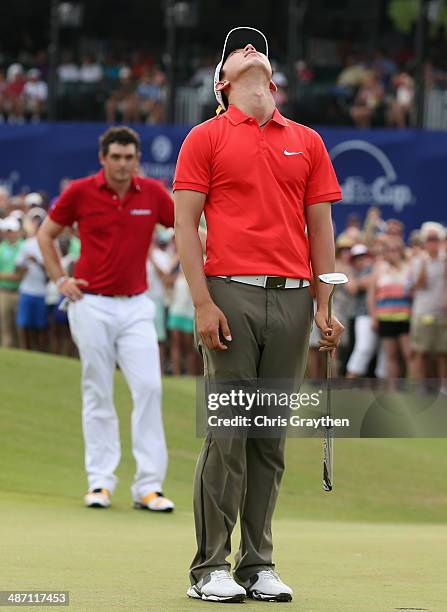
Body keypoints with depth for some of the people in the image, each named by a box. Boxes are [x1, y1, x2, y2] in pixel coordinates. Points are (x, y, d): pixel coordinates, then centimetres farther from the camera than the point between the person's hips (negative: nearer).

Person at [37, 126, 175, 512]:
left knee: (148, 386, -9)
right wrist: (60, 279, 1)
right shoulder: (80, 192, -3)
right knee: (98, 394, 2)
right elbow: (46, 234, 10)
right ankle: (100, 481, 9)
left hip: (136, 306, 1)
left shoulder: (153, 194, 0)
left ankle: (149, 485, -6)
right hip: (91, 304, -1)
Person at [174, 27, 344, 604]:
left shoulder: (307, 142, 16)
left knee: (272, 437, 5)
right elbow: (184, 224, 0)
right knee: (226, 433, -6)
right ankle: (211, 568, -2)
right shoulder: (206, 138, 6)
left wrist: (324, 307, 7)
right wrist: (203, 303, -9)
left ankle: (258, 565, 10)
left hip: (292, 298, 3)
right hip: (231, 294, -3)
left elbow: (321, 228, 15)